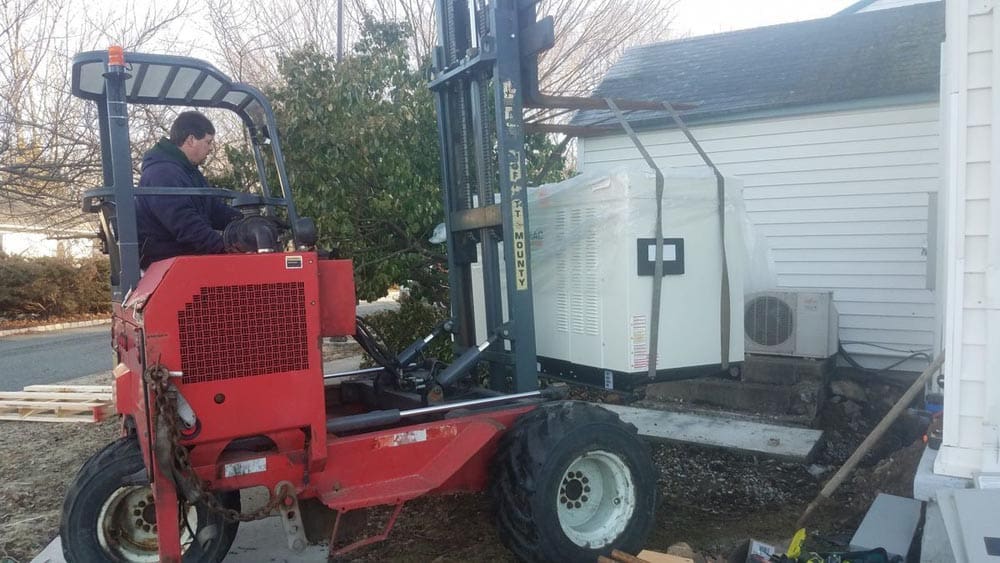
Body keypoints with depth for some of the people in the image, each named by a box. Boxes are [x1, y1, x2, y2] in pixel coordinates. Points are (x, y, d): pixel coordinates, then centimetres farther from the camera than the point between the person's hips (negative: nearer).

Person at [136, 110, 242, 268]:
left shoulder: (189, 171, 16)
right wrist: (224, 247, -32)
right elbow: (185, 225, -27)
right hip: (164, 259, -9)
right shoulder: (161, 174, -18)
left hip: (186, 252, 9)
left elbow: (215, 208, 18)